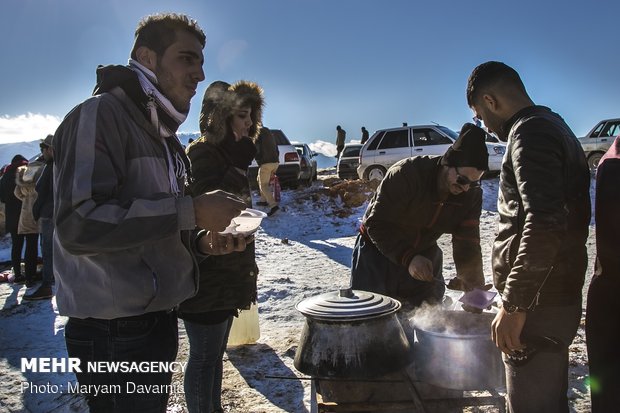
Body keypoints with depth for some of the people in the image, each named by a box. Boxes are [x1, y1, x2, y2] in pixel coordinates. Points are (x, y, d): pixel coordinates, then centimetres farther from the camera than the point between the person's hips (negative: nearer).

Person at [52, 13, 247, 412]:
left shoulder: (164, 135, 15)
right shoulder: (101, 114, -13)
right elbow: (78, 223, -25)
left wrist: (201, 240, 2)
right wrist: (191, 211, -24)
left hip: (159, 317, 9)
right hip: (116, 330, -8)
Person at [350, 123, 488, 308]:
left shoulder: (472, 193, -14)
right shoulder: (405, 173, -31)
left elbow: (467, 243, -14)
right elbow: (376, 223, -28)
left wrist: (474, 286, -27)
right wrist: (408, 258, -39)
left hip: (424, 255, 5)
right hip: (378, 250, -4)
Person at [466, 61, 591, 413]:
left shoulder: (530, 131, -15)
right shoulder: (555, 126, 17)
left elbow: (544, 222, -28)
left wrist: (514, 304, -23)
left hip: (539, 305, -10)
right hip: (557, 295, 10)